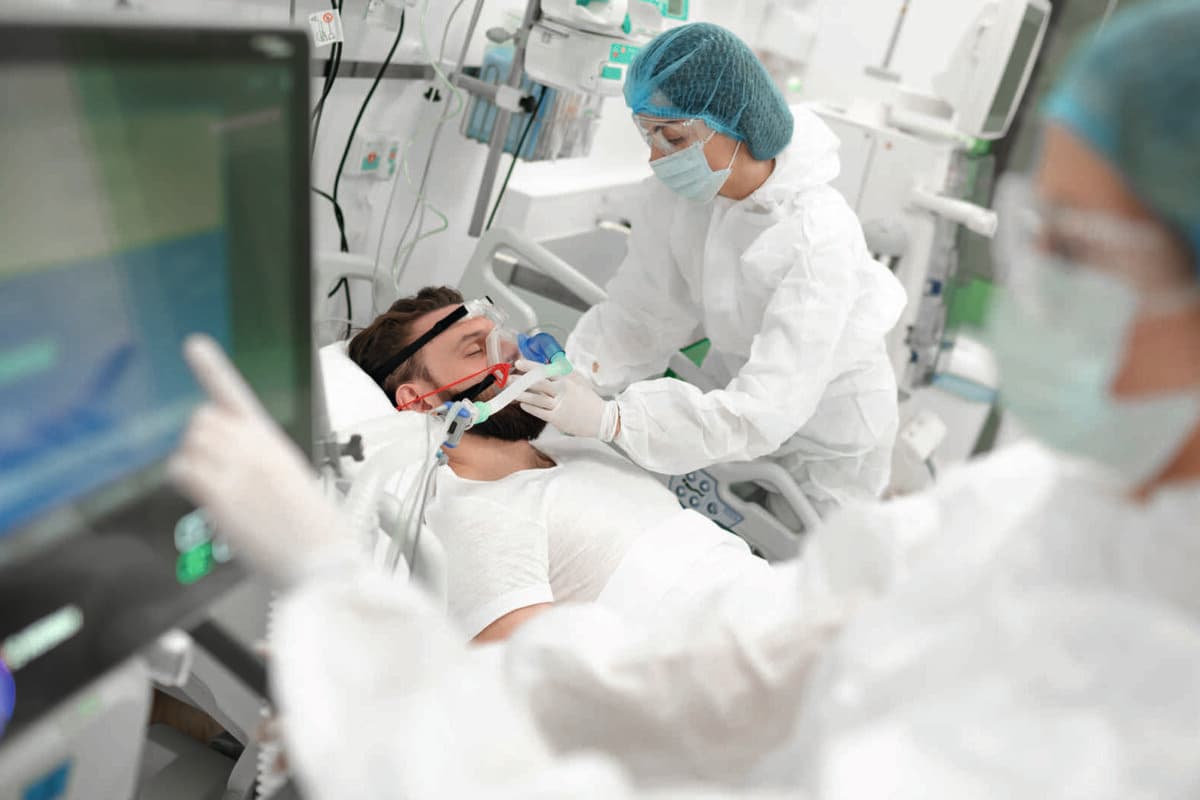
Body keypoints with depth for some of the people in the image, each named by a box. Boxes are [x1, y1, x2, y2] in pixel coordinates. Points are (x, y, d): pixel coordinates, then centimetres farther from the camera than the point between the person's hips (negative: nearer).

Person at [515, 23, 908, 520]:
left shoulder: (818, 237, -36)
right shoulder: (678, 187, -18)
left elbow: (767, 408, -39)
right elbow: (643, 311, -14)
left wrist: (610, 418, -44)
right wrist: (577, 378, -31)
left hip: (827, 421, -4)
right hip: (737, 386, 5)